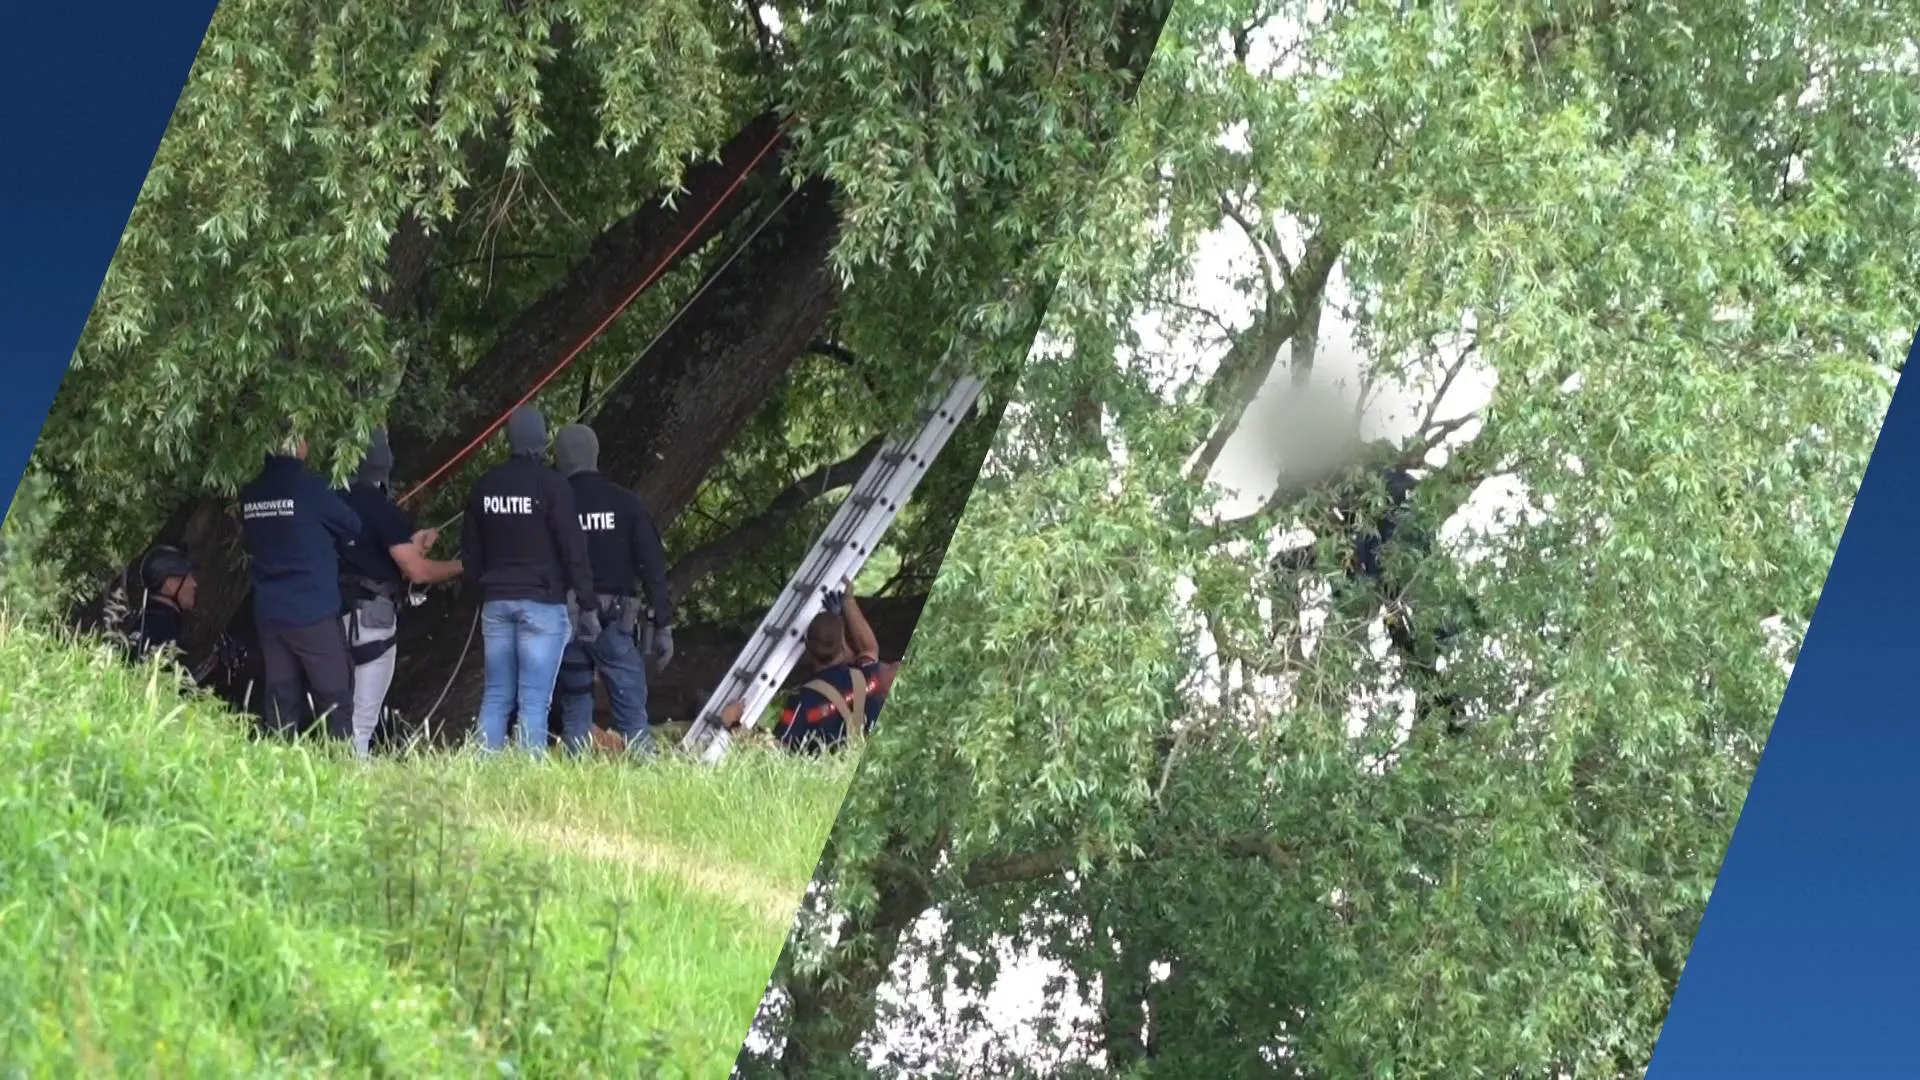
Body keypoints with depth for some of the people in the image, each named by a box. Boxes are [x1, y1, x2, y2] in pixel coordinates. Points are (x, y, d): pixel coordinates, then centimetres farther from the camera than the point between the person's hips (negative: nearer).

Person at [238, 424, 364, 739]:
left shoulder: (250, 493, 6)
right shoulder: (308, 488, -12)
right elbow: (352, 527, -1)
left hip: (268, 612, 6)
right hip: (313, 611, -6)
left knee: (281, 700, 8)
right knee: (334, 699, -1)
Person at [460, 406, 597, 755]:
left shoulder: (484, 487, 10)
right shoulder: (552, 485, -7)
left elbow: (470, 555, 16)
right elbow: (573, 550, -8)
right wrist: (588, 605, -4)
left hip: (496, 604, 5)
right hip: (542, 604, -5)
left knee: (496, 697, 9)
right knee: (534, 700, -6)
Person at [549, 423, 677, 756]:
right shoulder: (624, 503, 2)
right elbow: (653, 566, -1)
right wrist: (662, 625, 3)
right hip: (615, 622, -1)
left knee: (575, 710, 9)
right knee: (632, 711, -1)